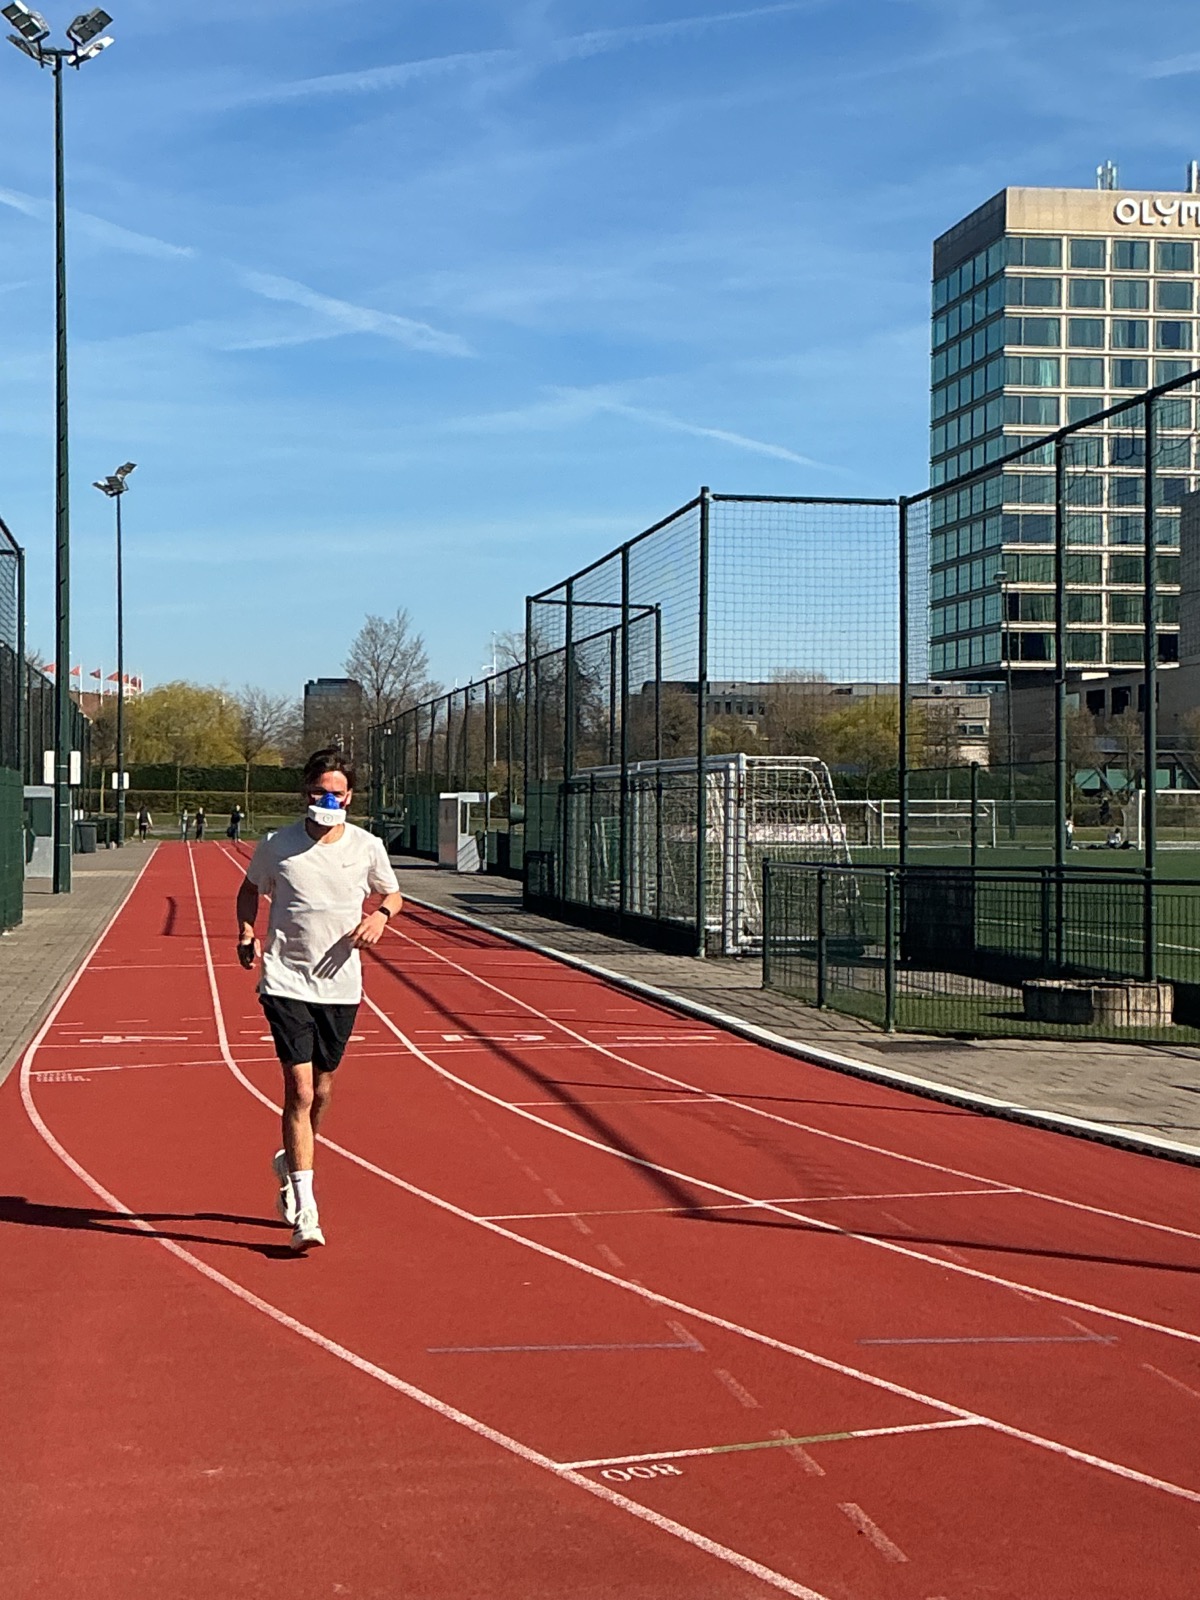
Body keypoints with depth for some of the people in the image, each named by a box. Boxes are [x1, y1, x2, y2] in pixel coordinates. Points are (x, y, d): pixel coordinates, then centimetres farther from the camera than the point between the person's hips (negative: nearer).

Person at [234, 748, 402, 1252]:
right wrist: (246, 934, -2)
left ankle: (288, 1164, 43)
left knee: (320, 1092, 14)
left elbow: (393, 894, 17)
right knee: (299, 1090, -13)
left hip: (341, 987, 3)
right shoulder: (276, 846, -3)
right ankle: (304, 1210, -11)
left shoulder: (367, 847, 0)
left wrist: (380, 915, -6)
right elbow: (250, 889, 15)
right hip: (286, 984, -3)